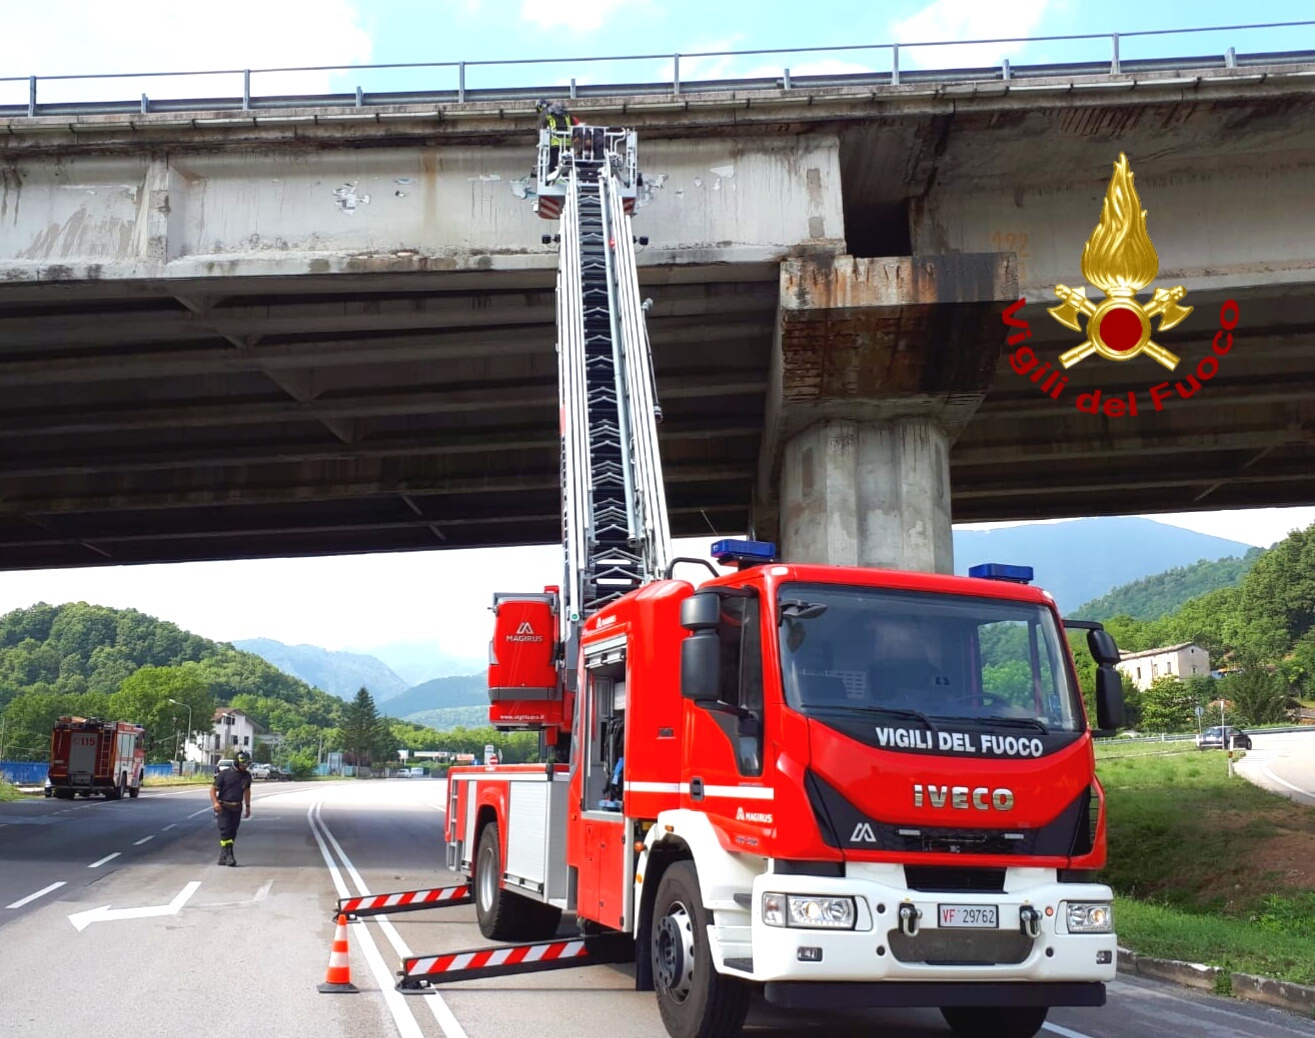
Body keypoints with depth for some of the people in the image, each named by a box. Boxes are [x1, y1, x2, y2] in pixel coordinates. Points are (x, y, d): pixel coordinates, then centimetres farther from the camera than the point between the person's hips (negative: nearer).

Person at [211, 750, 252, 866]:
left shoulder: (247, 775, 7)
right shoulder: (224, 774, -8)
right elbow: (213, 789, -7)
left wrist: (248, 806, 21)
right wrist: (215, 802, -22)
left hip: (236, 808, 5)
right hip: (223, 807, -5)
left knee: (232, 833, 5)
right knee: (225, 831, -15)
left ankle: (223, 858, 12)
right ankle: (228, 855, -16)